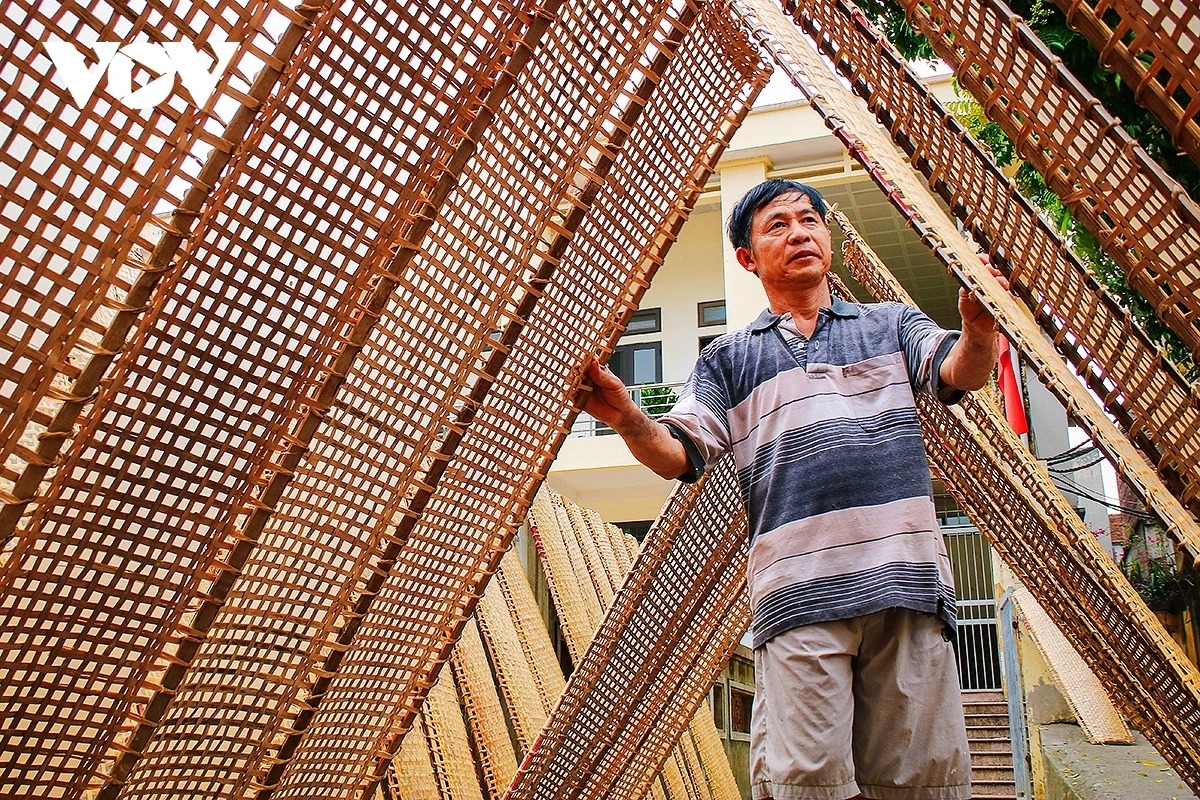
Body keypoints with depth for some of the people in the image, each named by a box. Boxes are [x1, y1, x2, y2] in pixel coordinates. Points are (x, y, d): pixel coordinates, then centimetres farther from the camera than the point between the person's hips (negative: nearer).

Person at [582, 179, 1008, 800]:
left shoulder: (891, 324, 19)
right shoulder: (728, 359, 18)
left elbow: (959, 374, 1)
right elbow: (680, 456, 8)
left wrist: (978, 328, -23)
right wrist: (627, 419, -14)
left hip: (907, 582, 1)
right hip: (798, 592, -1)